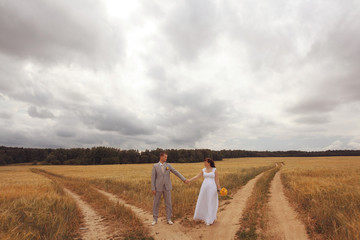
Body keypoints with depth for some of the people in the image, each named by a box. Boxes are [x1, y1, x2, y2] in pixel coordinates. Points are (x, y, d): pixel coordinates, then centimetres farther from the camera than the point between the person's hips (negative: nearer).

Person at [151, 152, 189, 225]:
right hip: (158, 187, -1)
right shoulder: (155, 166, -3)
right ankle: (155, 219, 21)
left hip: (167, 187, 1)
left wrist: (184, 179, -4)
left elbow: (176, 173, 1)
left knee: (168, 203, 3)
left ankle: (169, 219, 16)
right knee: (156, 203, 6)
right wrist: (153, 189, -9)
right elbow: (153, 178, -4)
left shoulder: (168, 165, 2)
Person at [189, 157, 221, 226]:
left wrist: (219, 189, -6)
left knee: (211, 203, 3)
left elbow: (217, 180, -3)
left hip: (212, 188, -4)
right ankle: (204, 216, 30)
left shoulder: (214, 170, -3)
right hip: (204, 187, 4)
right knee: (203, 202, 9)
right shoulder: (203, 170, 6)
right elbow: (197, 176, 4)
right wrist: (189, 180, -2)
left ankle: (210, 220, 17)